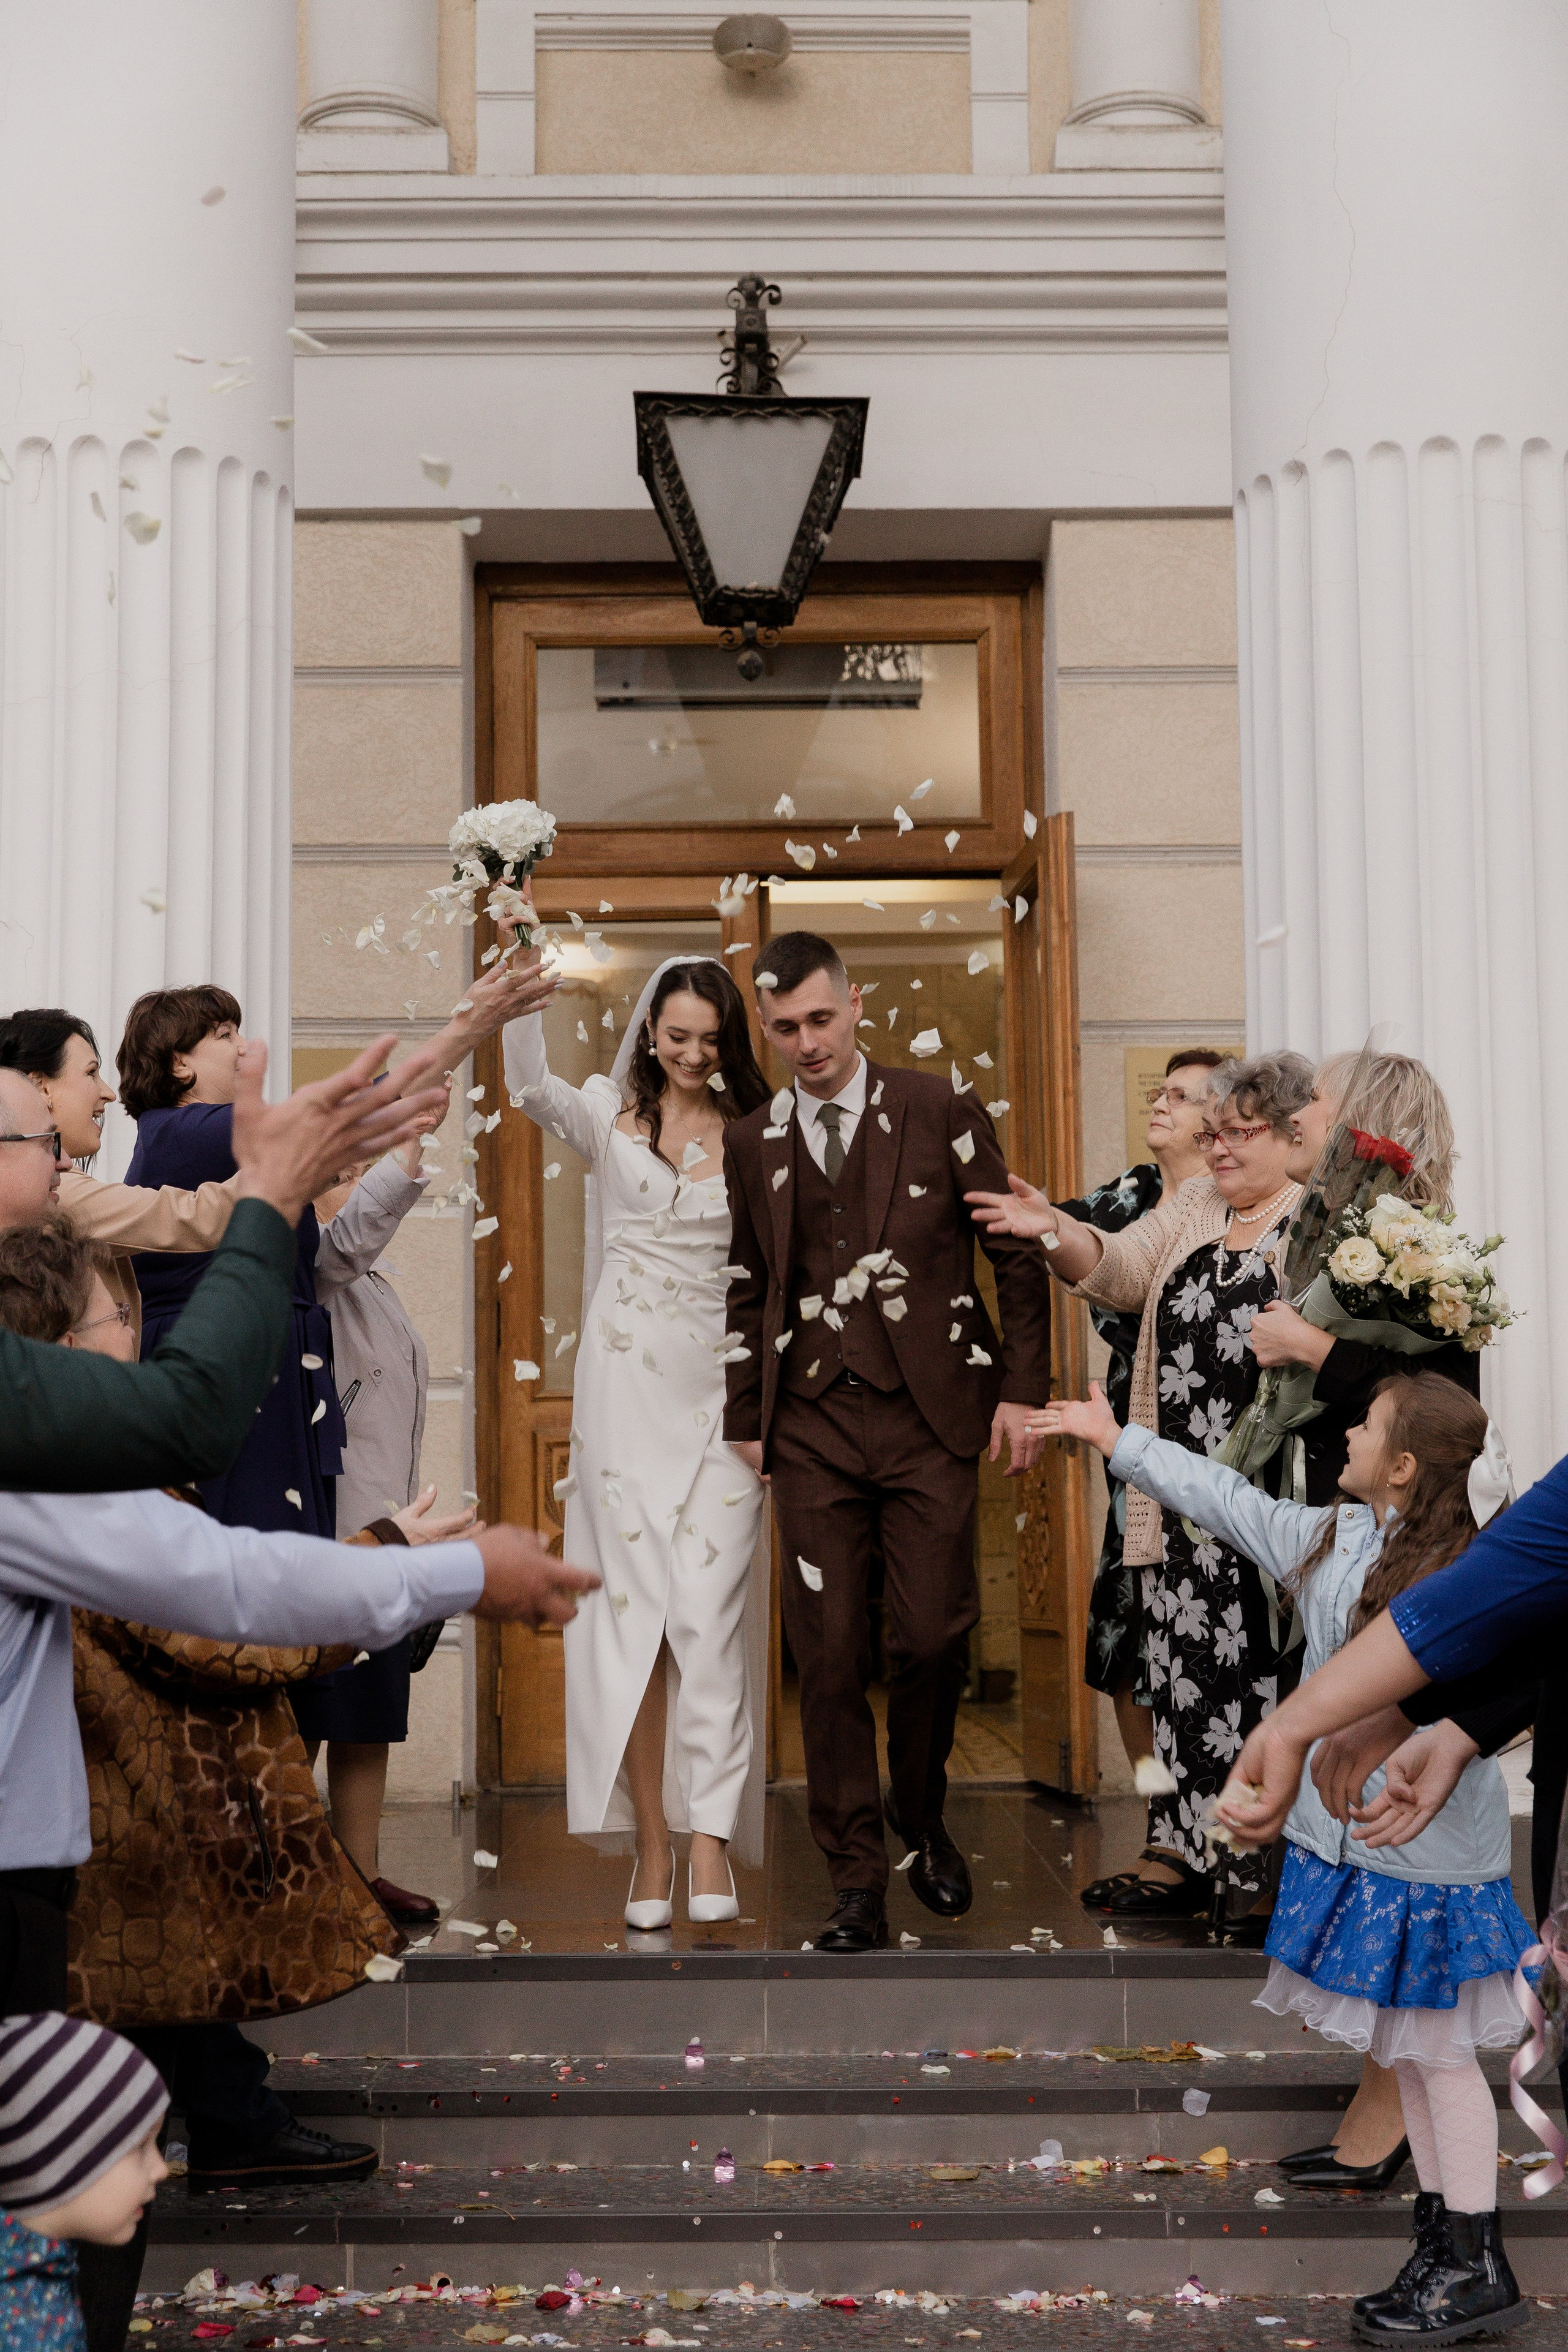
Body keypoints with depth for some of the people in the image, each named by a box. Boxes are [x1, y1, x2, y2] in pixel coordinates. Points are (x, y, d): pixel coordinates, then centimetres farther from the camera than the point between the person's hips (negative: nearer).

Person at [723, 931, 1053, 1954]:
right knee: (830, 1657, -1)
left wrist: (1023, 1389, -1)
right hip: (813, 1427, 2)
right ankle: (859, 1878, 10)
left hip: (929, 1417, -2)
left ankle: (923, 1820, 26)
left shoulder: (940, 1112, 2)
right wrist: (744, 1422, 14)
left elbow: (1019, 1254, 4)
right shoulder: (752, 1143, 11)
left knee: (932, 1639, -2)